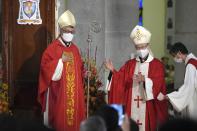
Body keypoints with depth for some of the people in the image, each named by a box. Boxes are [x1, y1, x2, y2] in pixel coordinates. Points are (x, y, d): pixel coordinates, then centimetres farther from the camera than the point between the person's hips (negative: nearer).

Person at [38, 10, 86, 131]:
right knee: (60, 121, -6)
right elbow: (45, 66, -13)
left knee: (75, 117, 4)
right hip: (59, 93, -5)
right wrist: (61, 60, -18)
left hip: (74, 92, 6)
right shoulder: (53, 48, -4)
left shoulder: (75, 49, 14)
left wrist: (84, 74, 3)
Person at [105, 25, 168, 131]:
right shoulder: (130, 64, 14)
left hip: (148, 106, -3)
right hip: (132, 106, 3)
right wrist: (113, 71, -9)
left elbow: (158, 82, -11)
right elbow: (121, 79, 6)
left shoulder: (157, 64, 1)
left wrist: (145, 80, -25)